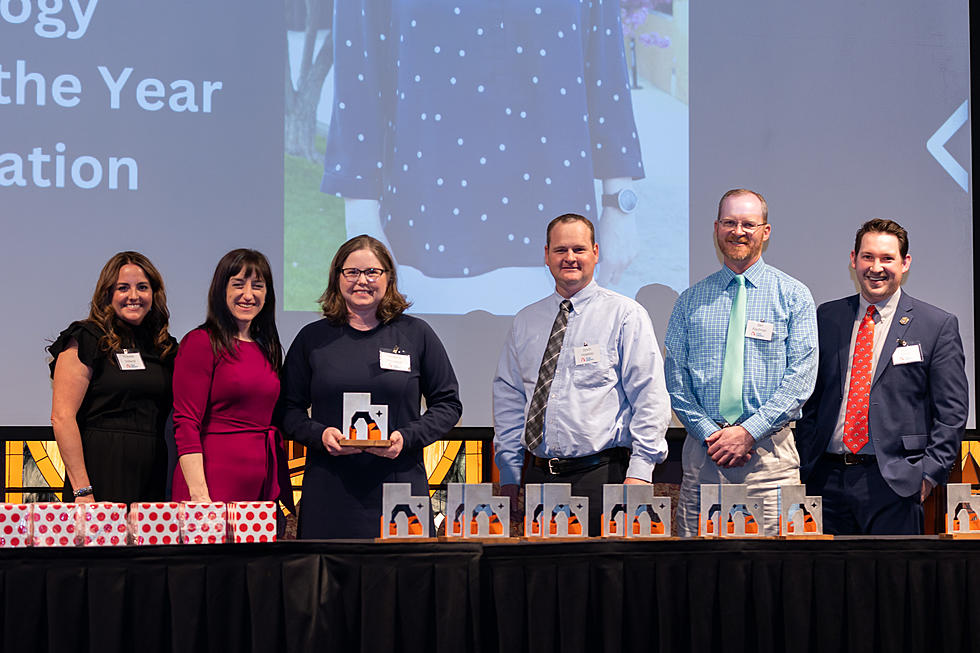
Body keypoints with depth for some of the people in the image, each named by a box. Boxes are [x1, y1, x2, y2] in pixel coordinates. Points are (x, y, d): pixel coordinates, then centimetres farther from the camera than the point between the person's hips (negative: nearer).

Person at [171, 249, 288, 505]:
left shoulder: (268, 349, 16)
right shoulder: (200, 342, -4)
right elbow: (185, 423, -11)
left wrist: (285, 494, 10)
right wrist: (198, 494, -20)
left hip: (264, 487, 6)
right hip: (215, 481, -6)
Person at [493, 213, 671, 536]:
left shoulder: (625, 315, 0)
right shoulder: (525, 322, 14)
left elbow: (651, 397, -5)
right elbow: (509, 398, 15)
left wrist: (639, 472, -13)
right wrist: (509, 475, 7)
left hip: (602, 476, -4)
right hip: (538, 474, 4)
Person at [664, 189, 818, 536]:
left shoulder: (793, 296, 5)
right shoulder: (691, 300, 11)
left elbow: (801, 377, -3)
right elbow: (675, 377, 7)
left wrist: (749, 432, -12)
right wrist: (709, 433, -7)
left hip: (769, 452, -2)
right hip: (702, 452, 2)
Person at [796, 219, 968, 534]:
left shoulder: (938, 325, 2)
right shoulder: (826, 317, 12)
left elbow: (952, 410, -1)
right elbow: (810, 399, 14)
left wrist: (929, 472, -9)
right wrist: (805, 466, 6)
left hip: (894, 483, -3)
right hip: (827, 477, 3)